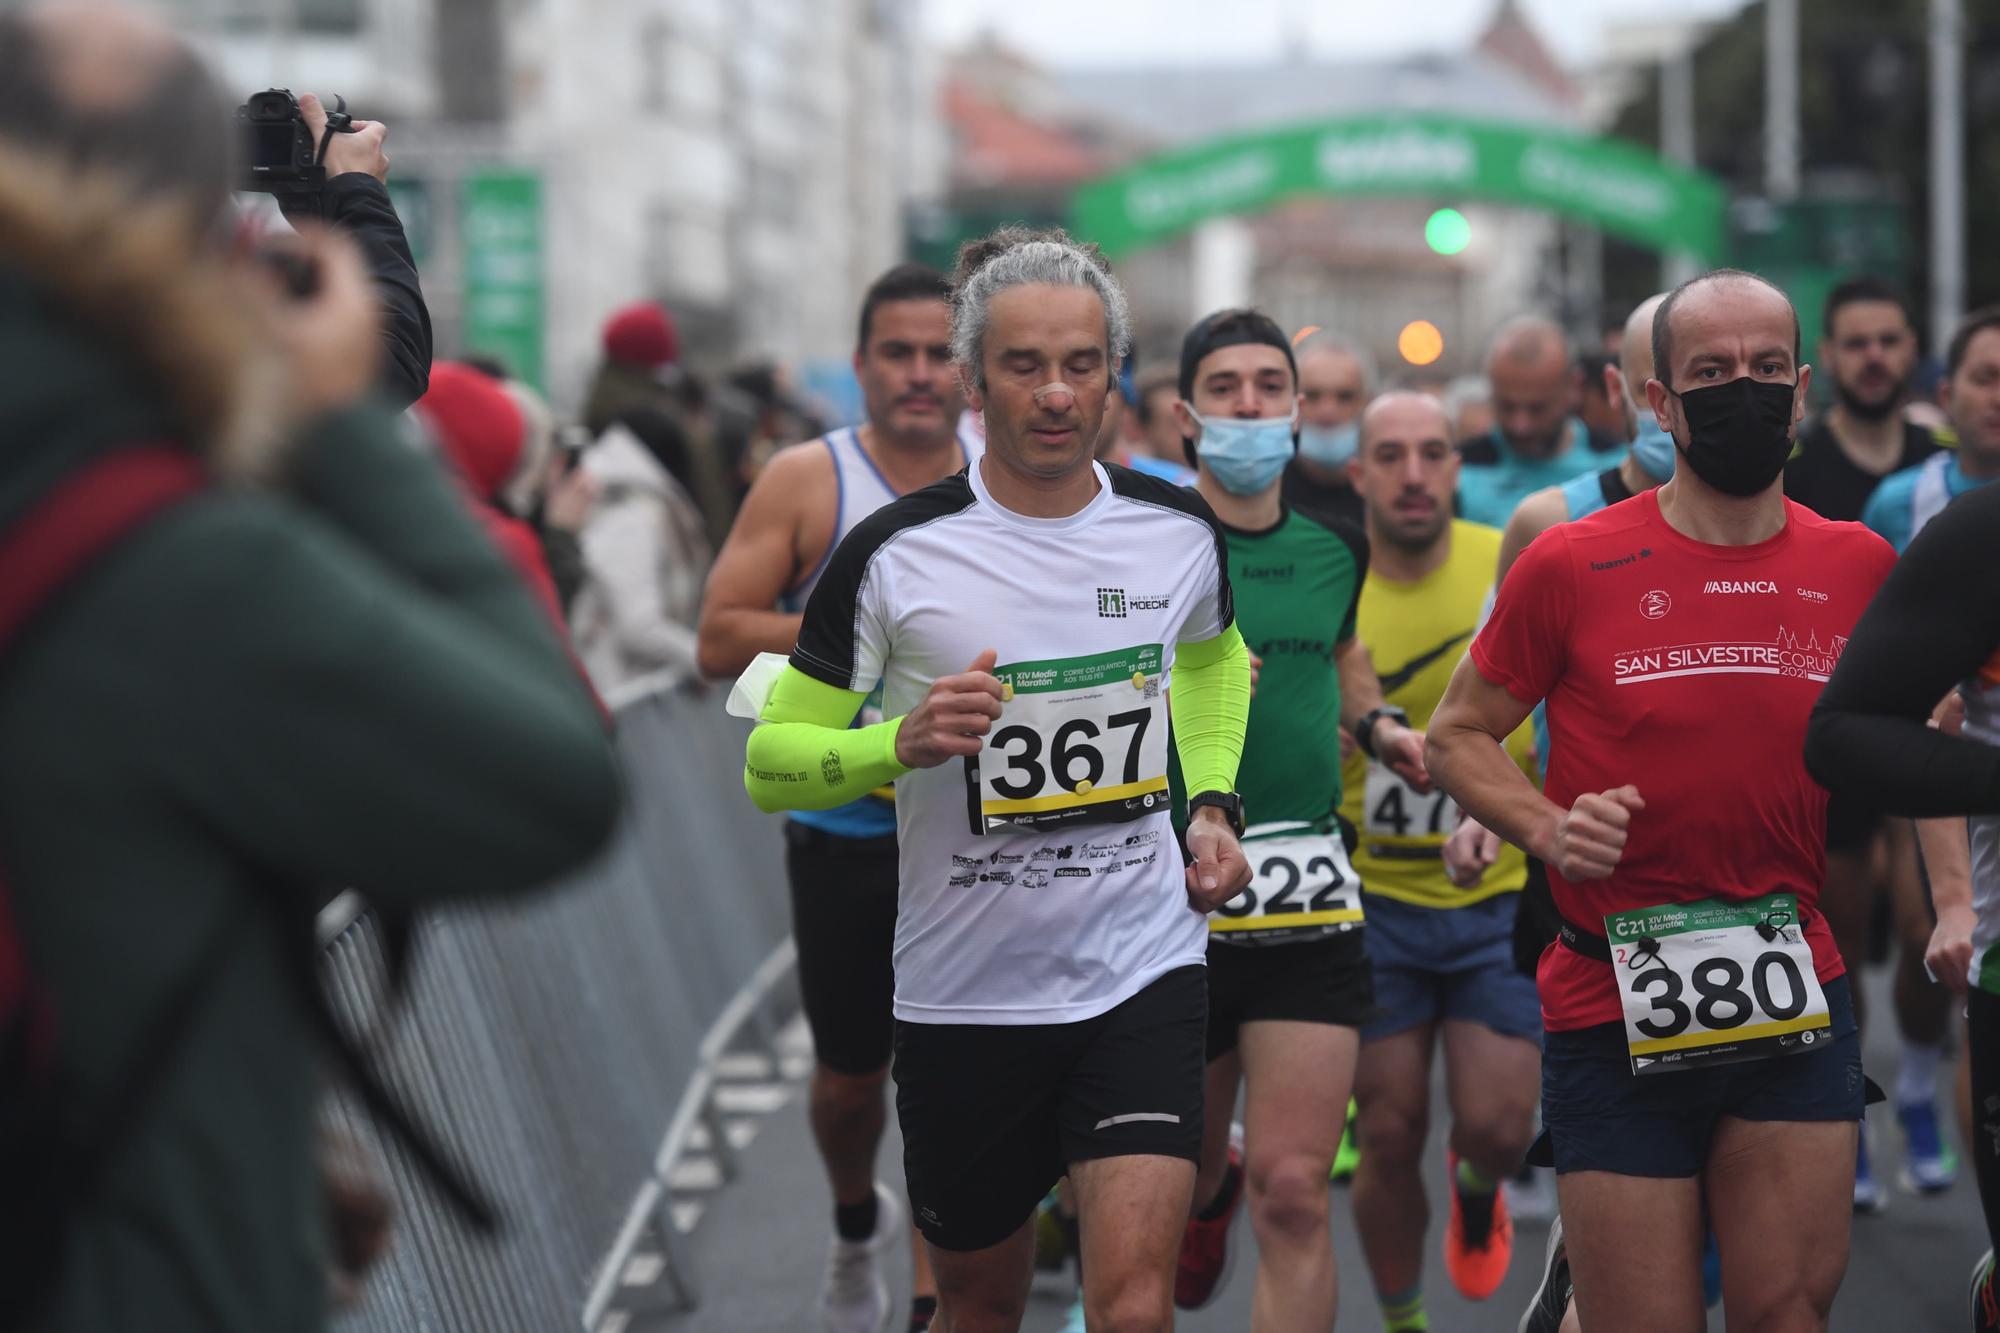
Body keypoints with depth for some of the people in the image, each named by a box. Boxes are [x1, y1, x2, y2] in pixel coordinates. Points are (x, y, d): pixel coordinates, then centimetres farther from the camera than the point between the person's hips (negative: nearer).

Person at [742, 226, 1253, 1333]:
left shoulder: (1180, 531, 0)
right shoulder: (892, 554, -11)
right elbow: (769, 762, -5)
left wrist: (1212, 805, 10)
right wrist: (905, 743, -23)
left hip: (1142, 967, 1)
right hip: (963, 987, -1)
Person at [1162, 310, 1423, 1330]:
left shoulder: (1335, 543, 7)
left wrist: (1375, 725, 10)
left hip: (1307, 895, 2)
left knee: (1293, 1191, -9)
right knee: (1182, 1169, 17)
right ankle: (1210, 1189, 54)